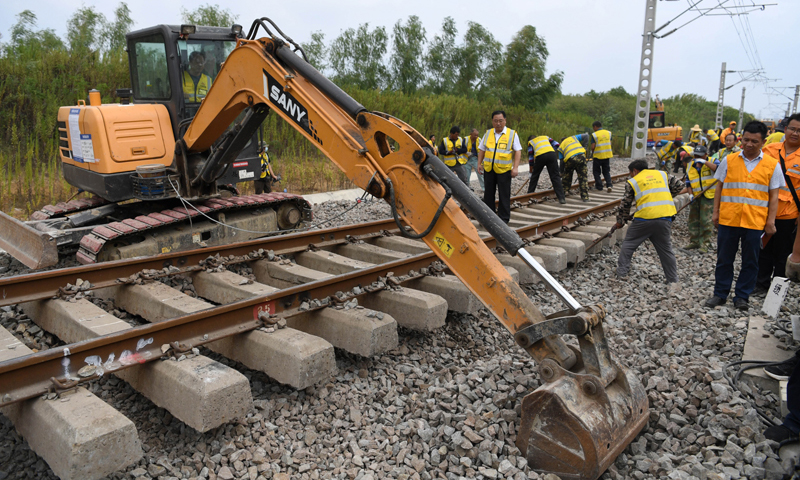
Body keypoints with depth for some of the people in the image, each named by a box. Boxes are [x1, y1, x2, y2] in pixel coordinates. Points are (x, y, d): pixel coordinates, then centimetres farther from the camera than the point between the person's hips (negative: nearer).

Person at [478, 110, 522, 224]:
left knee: (504, 195, 1)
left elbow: (518, 151, -4)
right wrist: (479, 163, 5)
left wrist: (515, 167, -11)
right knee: (488, 194, 10)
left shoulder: (512, 134, -2)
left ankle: (504, 218, 10)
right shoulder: (488, 133, 9)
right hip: (488, 169, 4)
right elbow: (481, 149, 14)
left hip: (504, 169, -4)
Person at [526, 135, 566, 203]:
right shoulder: (545, 137, 34)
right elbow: (556, 145, 19)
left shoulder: (531, 142, 28)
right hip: (552, 154, 1)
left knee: (534, 176, 19)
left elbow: (530, 156, 21)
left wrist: (531, 171, 24)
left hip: (540, 156, -1)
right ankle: (561, 198, -5)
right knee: (555, 177, 1)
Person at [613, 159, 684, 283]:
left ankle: (622, 272, 15)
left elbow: (625, 204, 12)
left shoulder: (633, 182, 8)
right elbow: (679, 185, 17)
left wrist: (620, 221, 23)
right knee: (666, 249, 14)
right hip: (665, 219, 3)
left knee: (628, 244, 14)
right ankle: (673, 279, 18)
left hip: (644, 218, -3)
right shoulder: (662, 174, 17)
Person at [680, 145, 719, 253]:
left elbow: (719, 169, -25)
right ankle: (694, 242, 20)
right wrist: (691, 194, -1)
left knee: (705, 220, -8)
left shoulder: (712, 161, -2)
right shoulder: (690, 165, 11)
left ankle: (705, 244, -1)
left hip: (708, 196, -5)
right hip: (695, 196, 5)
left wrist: (704, 161, -24)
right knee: (693, 219, 9)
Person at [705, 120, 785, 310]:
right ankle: (720, 294, 19)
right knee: (724, 259, 8)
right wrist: (716, 212, 5)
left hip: (755, 222, 0)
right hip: (728, 219, 1)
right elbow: (719, 187, 10)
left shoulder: (772, 165, 3)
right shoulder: (728, 161, 5)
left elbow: (774, 196, 3)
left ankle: (742, 296, 19)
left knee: (750, 261, 7)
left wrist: (771, 221, -2)